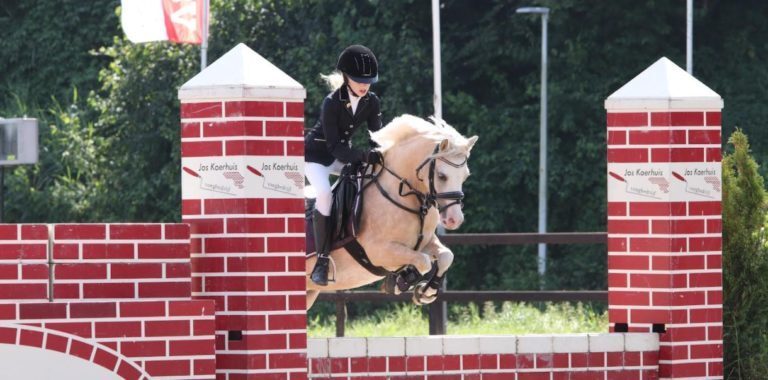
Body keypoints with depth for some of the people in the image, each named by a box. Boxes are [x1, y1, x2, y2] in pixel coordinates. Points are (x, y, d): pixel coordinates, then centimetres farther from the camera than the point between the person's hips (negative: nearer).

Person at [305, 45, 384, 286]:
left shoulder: (372, 103, -9)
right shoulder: (332, 103, -26)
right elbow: (334, 147, -30)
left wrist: (379, 155, -28)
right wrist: (365, 156, -42)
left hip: (343, 154, 7)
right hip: (317, 154, -7)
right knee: (325, 194, -30)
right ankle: (322, 259, -28)